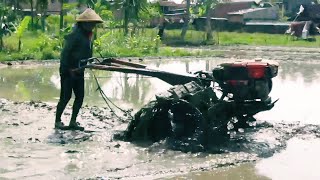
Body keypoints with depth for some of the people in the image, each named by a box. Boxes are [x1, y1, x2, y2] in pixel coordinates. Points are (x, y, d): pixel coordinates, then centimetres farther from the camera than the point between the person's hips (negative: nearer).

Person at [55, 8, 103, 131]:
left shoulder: (88, 35, 9)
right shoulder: (75, 35, -18)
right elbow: (65, 52, -19)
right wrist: (67, 69, -20)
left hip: (79, 71, 9)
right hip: (68, 71, -9)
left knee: (80, 97, 7)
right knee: (66, 97, -3)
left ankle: (73, 122, 15)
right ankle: (57, 121, 8)